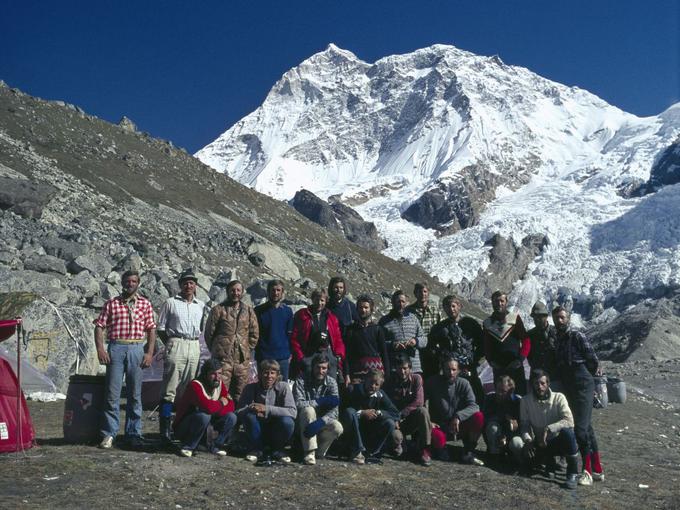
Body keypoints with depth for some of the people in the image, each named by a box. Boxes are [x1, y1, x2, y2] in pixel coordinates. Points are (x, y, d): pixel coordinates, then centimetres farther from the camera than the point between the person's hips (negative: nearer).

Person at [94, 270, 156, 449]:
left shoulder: (145, 304, 9)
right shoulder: (111, 304, 7)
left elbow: (151, 329, 8)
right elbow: (99, 326, 4)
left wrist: (149, 353, -1)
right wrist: (100, 349, -8)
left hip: (137, 349, 1)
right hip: (116, 349, -1)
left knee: (135, 394, 6)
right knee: (112, 393, -1)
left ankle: (134, 434, 14)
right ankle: (109, 434, 9)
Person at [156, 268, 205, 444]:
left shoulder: (201, 305, 15)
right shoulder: (171, 303, 5)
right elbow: (160, 328, 7)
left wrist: (197, 343, 6)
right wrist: (170, 344, 1)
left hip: (195, 347, 4)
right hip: (176, 345, -4)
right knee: (170, 389, -8)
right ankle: (165, 428, -6)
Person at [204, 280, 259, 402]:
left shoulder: (249, 311, 11)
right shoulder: (218, 309, 1)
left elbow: (255, 334, 15)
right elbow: (209, 333, 4)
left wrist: (246, 350, 9)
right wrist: (216, 350, 5)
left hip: (242, 360, 3)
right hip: (223, 359, -3)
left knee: (240, 392, 8)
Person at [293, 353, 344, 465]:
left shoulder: (331, 382, -8)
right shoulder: (301, 381, -12)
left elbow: (334, 411, -18)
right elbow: (298, 404, -27)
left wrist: (320, 422, -37)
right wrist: (320, 401, -30)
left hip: (322, 421, 2)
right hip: (304, 422, -2)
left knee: (337, 427, -28)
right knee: (309, 410, -34)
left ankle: (317, 451, -4)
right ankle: (309, 452, -28)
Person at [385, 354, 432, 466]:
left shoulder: (416, 378, -6)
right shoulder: (391, 381, -1)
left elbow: (419, 402, -15)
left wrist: (401, 414, -19)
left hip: (414, 418, 0)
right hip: (398, 420, 0)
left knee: (423, 411, -34)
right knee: (394, 436, -34)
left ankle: (424, 449, -22)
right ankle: (399, 445, 6)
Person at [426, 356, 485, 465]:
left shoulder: (463, 384, -4)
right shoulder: (433, 382, -5)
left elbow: (473, 406, -14)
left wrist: (458, 416, -31)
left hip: (459, 426, 3)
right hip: (439, 427, -2)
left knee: (479, 417, -25)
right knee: (438, 439, -37)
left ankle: (468, 453, -10)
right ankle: (440, 448, 2)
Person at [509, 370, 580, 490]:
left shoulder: (558, 398, -11)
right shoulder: (526, 401, -4)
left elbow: (569, 421, -23)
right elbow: (524, 425, -3)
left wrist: (548, 429, -34)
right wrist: (528, 440, -23)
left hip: (556, 442, -2)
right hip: (538, 444, 3)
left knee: (567, 432, -36)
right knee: (515, 442, -25)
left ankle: (572, 474, -18)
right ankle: (548, 462, -2)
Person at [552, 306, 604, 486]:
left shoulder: (577, 336, -5)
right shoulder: (556, 340, 14)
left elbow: (592, 356, -9)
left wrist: (596, 368, -20)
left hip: (582, 385, -7)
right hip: (569, 388, 7)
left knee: (581, 427, -13)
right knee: (587, 427, 12)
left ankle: (587, 471, -8)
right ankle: (597, 470, 20)